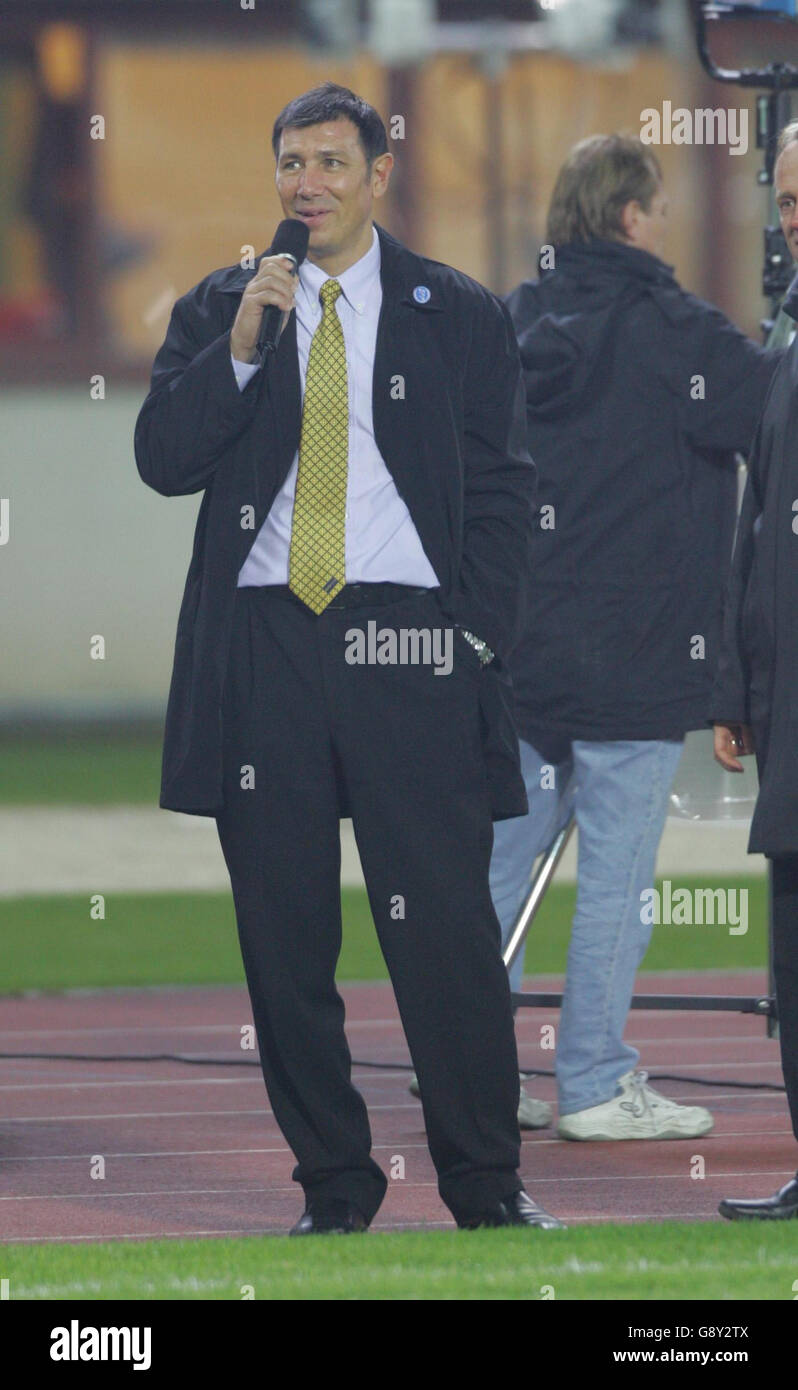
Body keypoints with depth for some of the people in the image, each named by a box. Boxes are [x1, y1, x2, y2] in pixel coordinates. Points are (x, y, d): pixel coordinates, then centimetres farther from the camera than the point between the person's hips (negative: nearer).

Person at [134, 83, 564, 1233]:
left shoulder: (461, 318, 9)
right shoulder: (216, 311, 12)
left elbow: (502, 492, 8)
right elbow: (161, 459, 2)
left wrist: (478, 639, -2)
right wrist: (241, 349, -11)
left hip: (407, 643, -2)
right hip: (261, 646, 2)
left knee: (446, 925, -6)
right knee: (285, 935, 3)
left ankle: (486, 1182, 3)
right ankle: (334, 1183, 12)